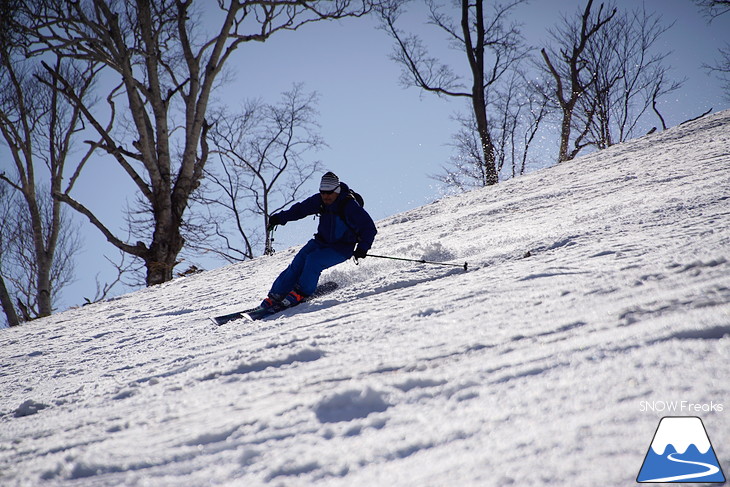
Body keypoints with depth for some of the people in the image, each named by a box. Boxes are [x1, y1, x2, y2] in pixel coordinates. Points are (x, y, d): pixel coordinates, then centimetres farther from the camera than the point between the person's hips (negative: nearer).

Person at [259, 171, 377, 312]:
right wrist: (280, 218, 1)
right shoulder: (319, 201, -5)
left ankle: (301, 293, -11)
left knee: (313, 260, -27)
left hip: (342, 248, -5)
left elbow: (369, 228, -19)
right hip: (321, 241, 5)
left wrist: (362, 248, -29)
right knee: (298, 263, -13)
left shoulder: (350, 206, -21)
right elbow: (300, 209, 11)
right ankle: (275, 296, -9)